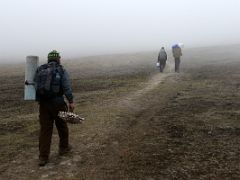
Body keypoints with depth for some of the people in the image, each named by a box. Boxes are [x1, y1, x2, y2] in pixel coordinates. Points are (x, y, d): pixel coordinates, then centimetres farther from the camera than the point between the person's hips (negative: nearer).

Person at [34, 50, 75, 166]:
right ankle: (63, 147, 35)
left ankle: (43, 157, 5)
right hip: (57, 103, -3)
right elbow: (67, 88, -12)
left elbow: (35, 85, 4)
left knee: (45, 129, 6)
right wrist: (71, 102, -8)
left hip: (43, 103, 3)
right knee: (62, 125, 18)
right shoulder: (61, 71, -6)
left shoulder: (40, 70, 5)